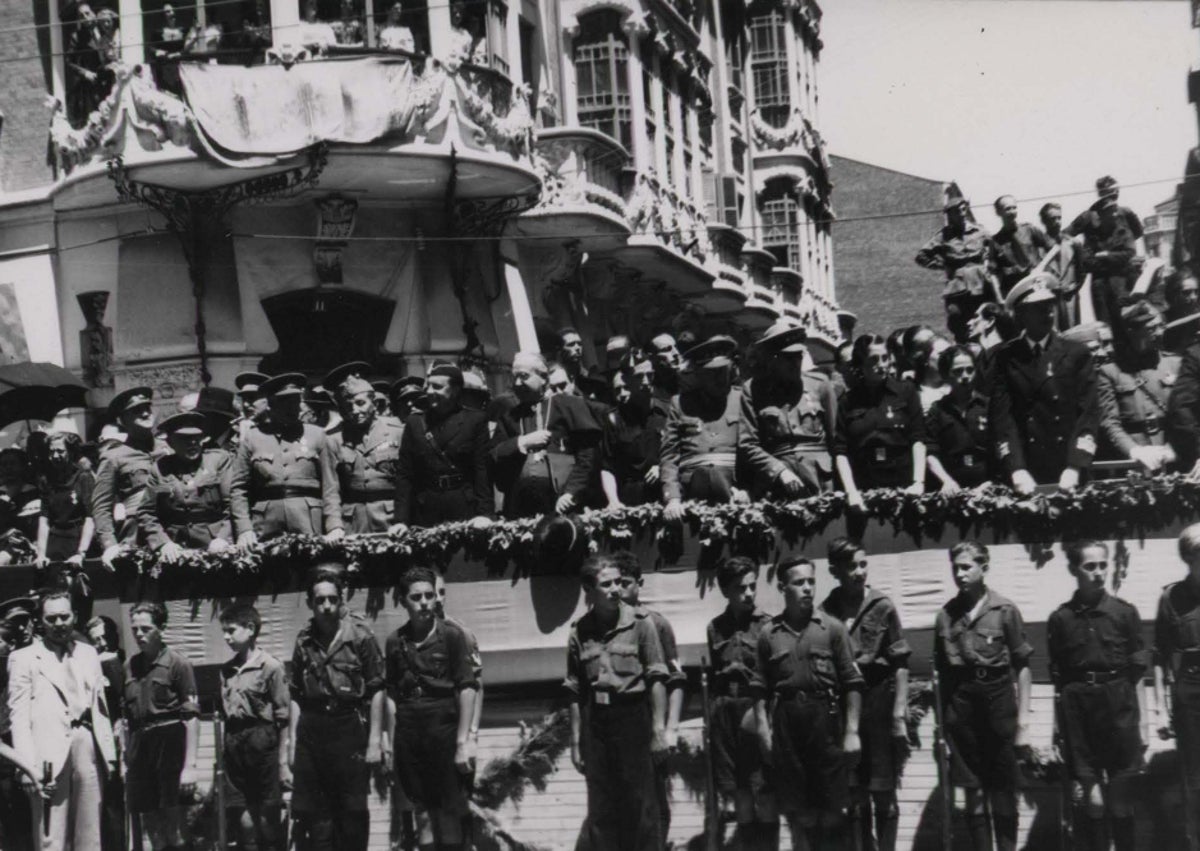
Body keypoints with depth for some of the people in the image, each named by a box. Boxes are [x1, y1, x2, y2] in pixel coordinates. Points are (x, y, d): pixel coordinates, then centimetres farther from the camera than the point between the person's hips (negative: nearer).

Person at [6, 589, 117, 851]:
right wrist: (29, 767, -12)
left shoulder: (88, 654, 19)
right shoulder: (24, 659, 5)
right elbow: (19, 717, -2)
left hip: (89, 748, 4)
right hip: (52, 753, -4)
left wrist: (109, 753, 9)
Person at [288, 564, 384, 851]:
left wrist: (374, 740, -8)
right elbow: (296, 697, 11)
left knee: (352, 811, 2)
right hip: (311, 730, 3)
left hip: (350, 727, -3)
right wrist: (292, 741, 7)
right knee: (308, 811, 4)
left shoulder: (360, 636, -4)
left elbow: (376, 691, -4)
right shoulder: (304, 641, 6)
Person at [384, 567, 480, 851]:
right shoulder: (395, 642, 8)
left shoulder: (452, 635, -2)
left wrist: (463, 740, -13)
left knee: (450, 811, -3)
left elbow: (468, 688, -7)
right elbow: (392, 697, 11)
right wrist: (391, 742, 5)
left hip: (444, 728, -4)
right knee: (422, 808, 9)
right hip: (409, 732, 4)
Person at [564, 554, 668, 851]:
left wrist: (658, 728, -8)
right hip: (595, 723, 3)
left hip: (633, 718, -2)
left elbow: (656, 680, -3)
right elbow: (575, 692, 9)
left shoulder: (640, 624, -2)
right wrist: (576, 741, 7)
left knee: (640, 805, 0)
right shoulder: (579, 633, 5)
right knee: (600, 808, 7)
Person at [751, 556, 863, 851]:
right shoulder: (769, 634, 5)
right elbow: (760, 687, 6)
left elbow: (852, 683, -1)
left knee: (833, 803, 2)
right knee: (795, 803, 8)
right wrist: (763, 727, -3)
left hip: (826, 718, -2)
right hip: (786, 720, 2)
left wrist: (852, 731, -6)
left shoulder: (832, 628, 0)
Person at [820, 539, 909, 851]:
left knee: (883, 794, 3)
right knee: (854, 796, 9)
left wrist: (899, 715, -8)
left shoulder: (882, 607, -3)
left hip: (879, 704, -1)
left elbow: (900, 665, -2)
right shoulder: (825, 612, -1)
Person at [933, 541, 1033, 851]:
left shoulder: (1004, 610, -2)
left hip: (997, 697, -2)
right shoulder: (946, 615, 6)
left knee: (1003, 789, 3)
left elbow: (1022, 666, -1)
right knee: (973, 790, 7)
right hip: (960, 702, 2)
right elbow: (941, 672, 10)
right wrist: (941, 721, 8)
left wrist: (1023, 717, -6)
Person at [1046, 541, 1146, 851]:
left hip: (1119, 707, 0)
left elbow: (1137, 673, 4)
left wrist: (1142, 723, 1)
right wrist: (1060, 727, 2)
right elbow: (1058, 680, 5)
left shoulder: (1125, 613, 1)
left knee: (1121, 805, 4)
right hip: (1078, 709, 0)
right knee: (1090, 801, 0)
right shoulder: (1060, 619, 2)